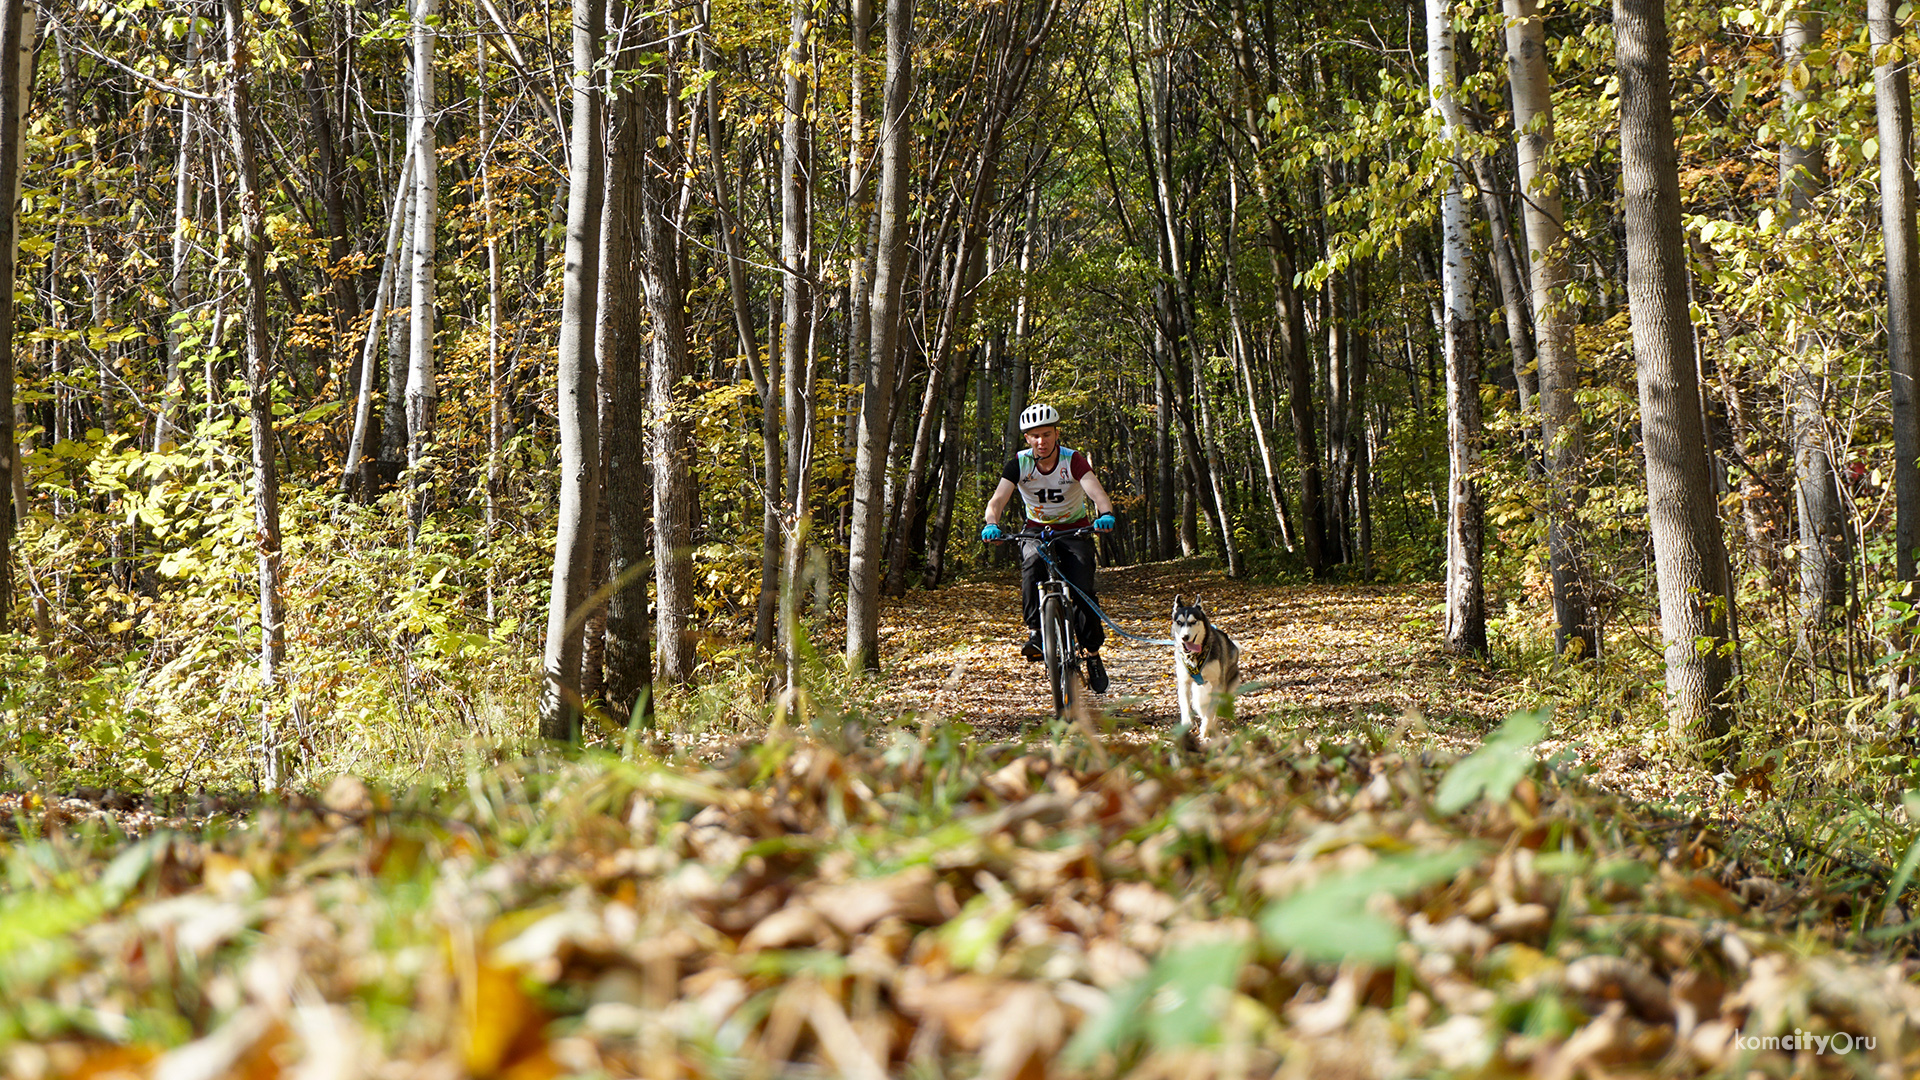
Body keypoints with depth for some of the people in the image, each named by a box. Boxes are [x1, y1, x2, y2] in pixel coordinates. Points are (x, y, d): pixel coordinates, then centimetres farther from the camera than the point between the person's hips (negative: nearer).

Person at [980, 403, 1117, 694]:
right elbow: (998, 499, -26)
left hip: (1074, 531, -1)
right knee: (1033, 565, -33)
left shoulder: (1073, 460, -19)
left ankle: (1094, 655, 0)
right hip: (1037, 530, 1)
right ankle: (1035, 632, -23)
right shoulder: (1019, 464, -15)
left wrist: (1106, 514, -56)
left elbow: (1096, 491, -34)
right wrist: (992, 524, -48)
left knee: (1082, 591, -17)